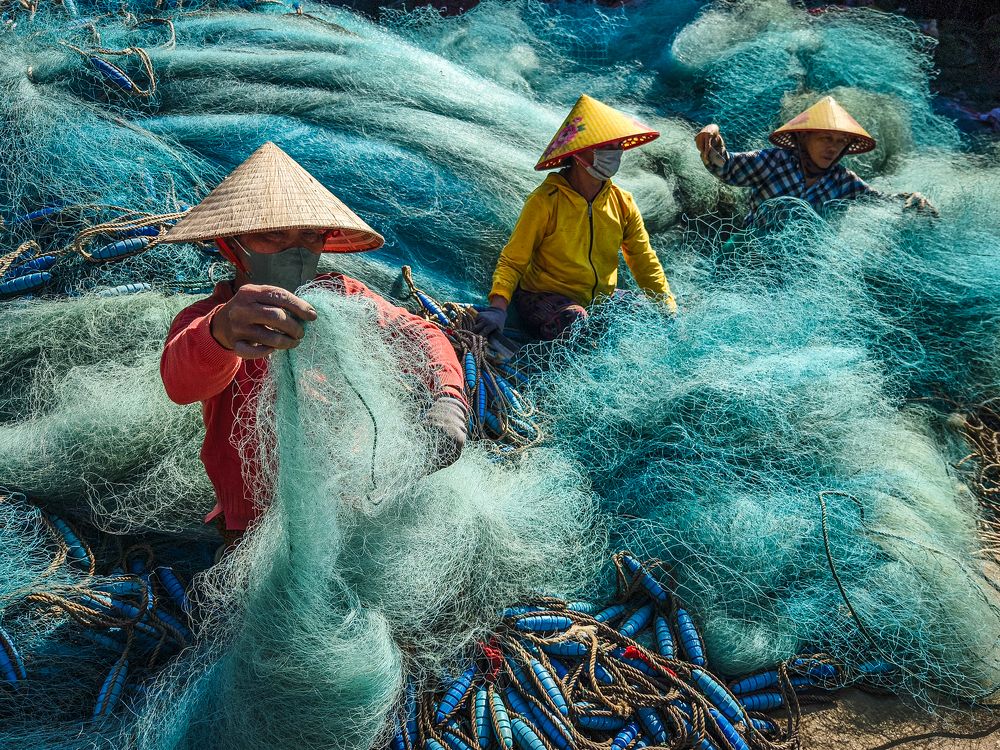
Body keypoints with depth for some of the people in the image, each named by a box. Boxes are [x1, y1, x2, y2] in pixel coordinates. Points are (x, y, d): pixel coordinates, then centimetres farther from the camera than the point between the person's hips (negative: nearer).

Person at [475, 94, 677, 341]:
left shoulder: (622, 203, 2)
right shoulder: (546, 201, -13)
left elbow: (645, 262, 8)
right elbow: (512, 260, -12)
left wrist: (669, 309, -2)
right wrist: (498, 307, -28)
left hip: (602, 298, 6)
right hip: (545, 296, -6)